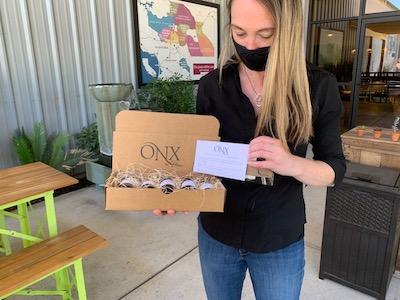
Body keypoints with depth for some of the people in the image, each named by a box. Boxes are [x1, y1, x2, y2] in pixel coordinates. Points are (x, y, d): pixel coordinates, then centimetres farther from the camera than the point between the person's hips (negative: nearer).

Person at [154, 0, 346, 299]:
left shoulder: (319, 87, -12)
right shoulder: (212, 85, -9)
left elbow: (335, 169, -7)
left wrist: (291, 164, -28)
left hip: (281, 241, -1)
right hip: (216, 232, 2)